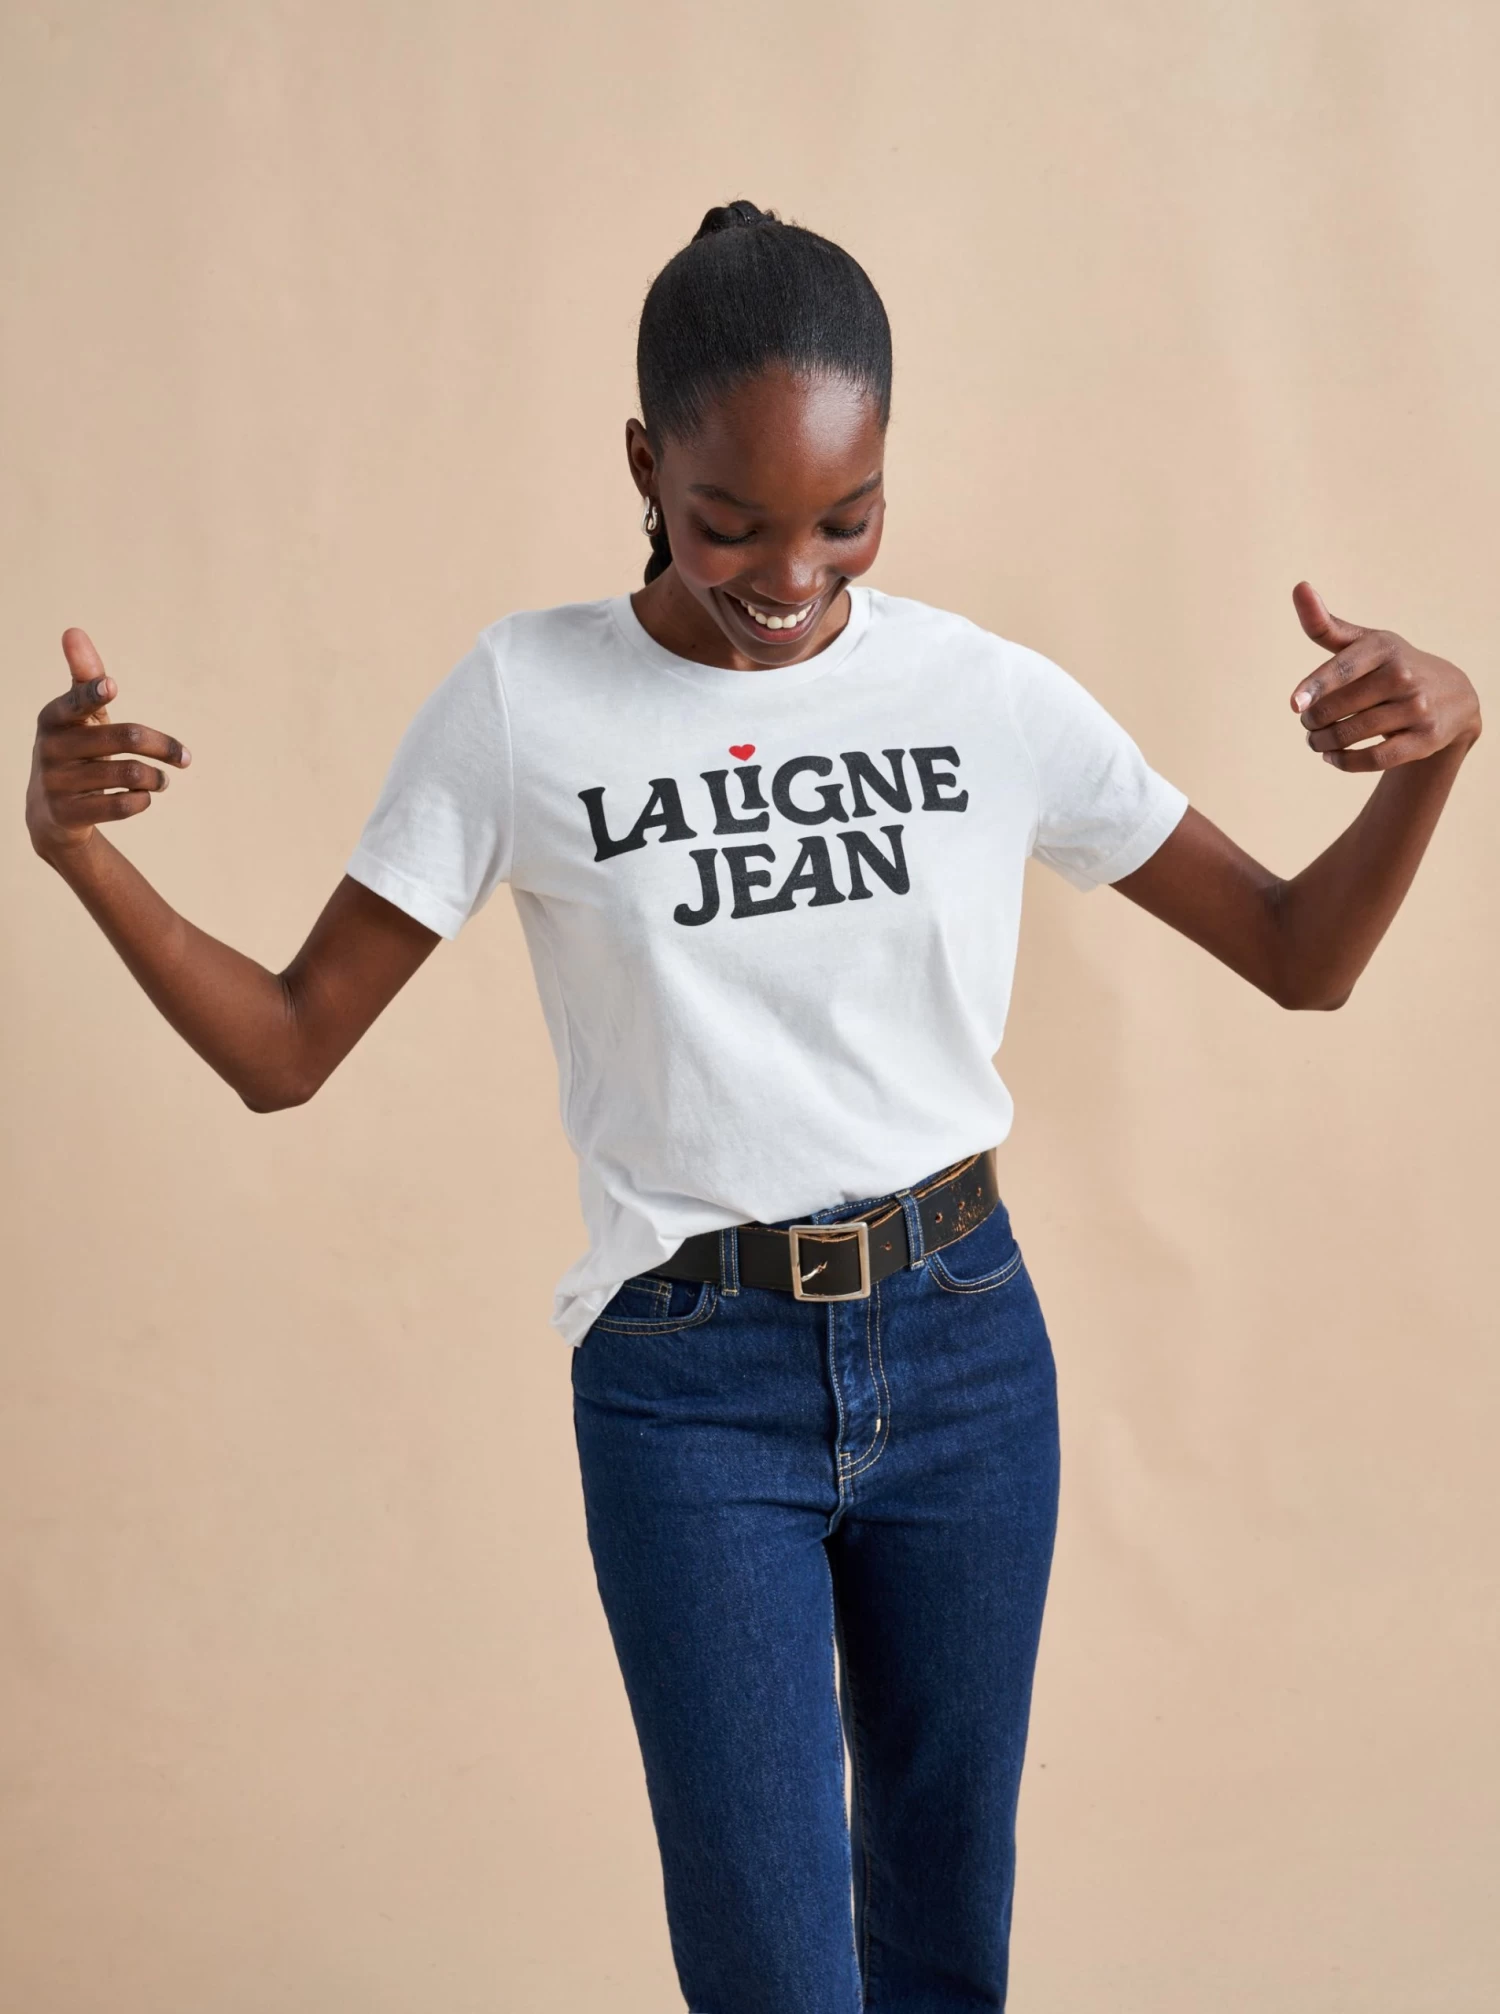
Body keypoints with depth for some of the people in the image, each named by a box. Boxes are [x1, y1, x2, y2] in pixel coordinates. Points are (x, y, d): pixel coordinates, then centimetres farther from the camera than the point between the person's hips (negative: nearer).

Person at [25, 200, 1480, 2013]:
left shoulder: (987, 695, -2)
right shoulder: (522, 702, -7)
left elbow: (1300, 956, 5)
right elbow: (287, 1049, -3)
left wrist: (1428, 756, -14)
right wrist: (82, 853, -19)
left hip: (964, 1343, 3)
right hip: (690, 1386, -2)